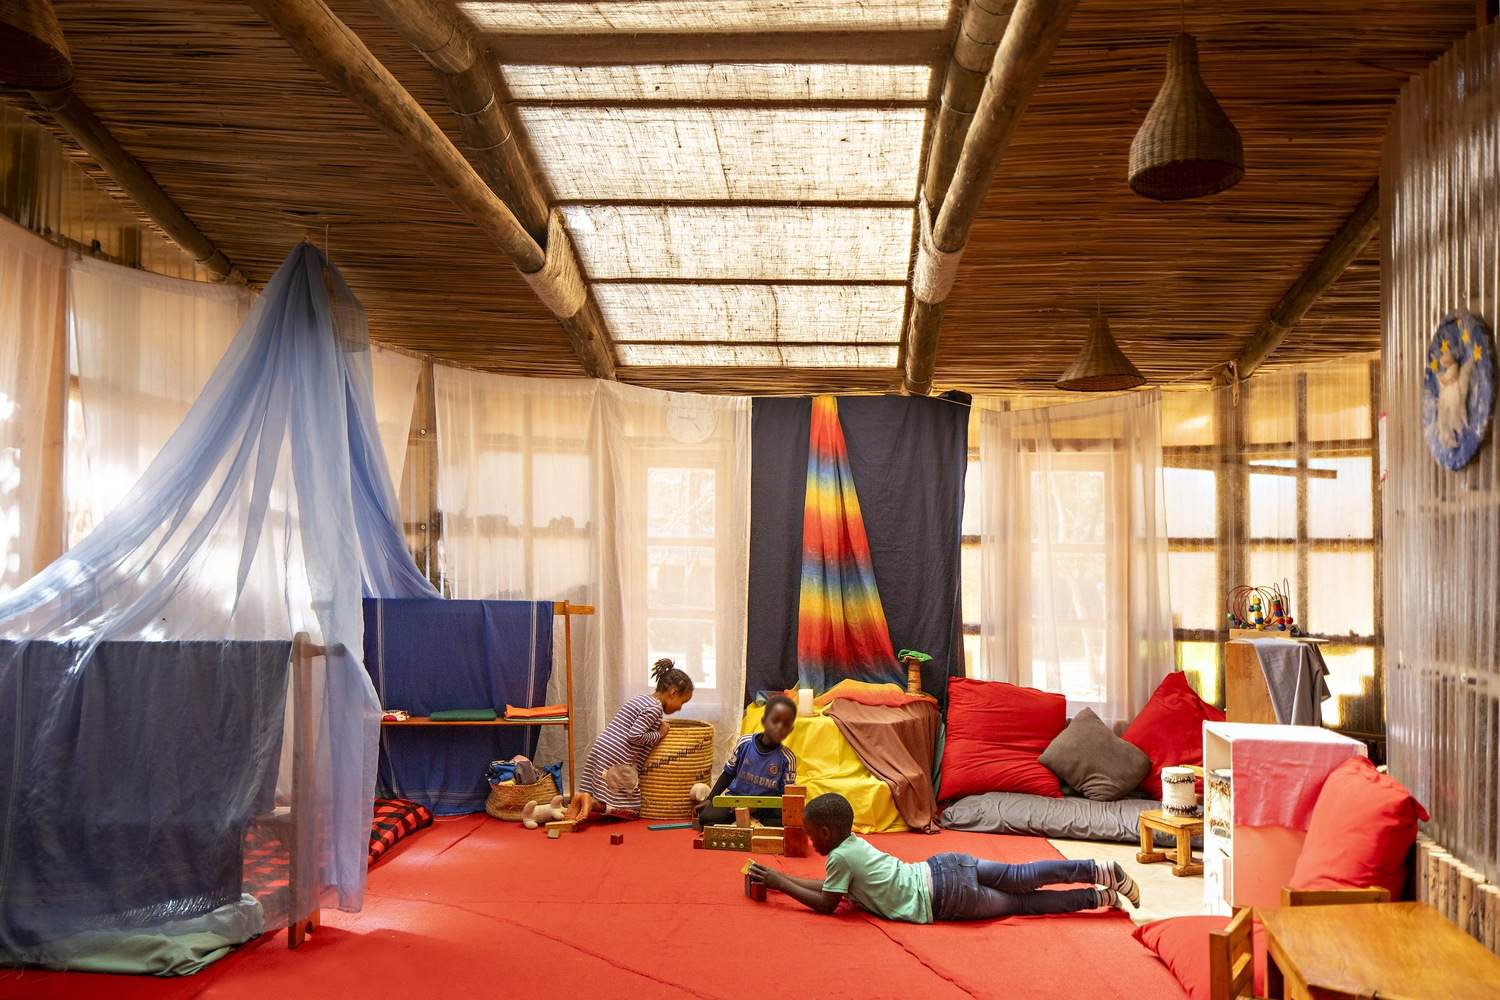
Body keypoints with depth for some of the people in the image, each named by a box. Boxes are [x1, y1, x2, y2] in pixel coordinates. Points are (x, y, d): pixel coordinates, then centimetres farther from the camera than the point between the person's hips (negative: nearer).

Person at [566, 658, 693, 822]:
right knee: (631, 810, 2)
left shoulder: (641, 699, 18)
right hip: (616, 760, -9)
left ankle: (583, 796, -7)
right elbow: (635, 736, -20)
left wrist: (658, 726, 18)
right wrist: (659, 734, -6)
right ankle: (591, 803, -16)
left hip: (599, 751, 9)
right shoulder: (655, 708, -11)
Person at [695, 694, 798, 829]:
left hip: (765, 806, -1)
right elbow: (728, 774, 8)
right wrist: (710, 799, 2)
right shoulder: (745, 743, -6)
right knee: (706, 818, -25)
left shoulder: (787, 758, -9)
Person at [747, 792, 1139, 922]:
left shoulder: (839, 856, -11)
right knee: (1021, 878, 10)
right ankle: (1100, 870, 7)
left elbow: (826, 904, -3)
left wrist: (780, 884, 3)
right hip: (944, 867, 7)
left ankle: (1100, 896, 5)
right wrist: (782, 880, 25)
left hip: (944, 897, -7)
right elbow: (832, 885, 26)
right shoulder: (853, 842, 14)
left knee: (1020, 902, 5)